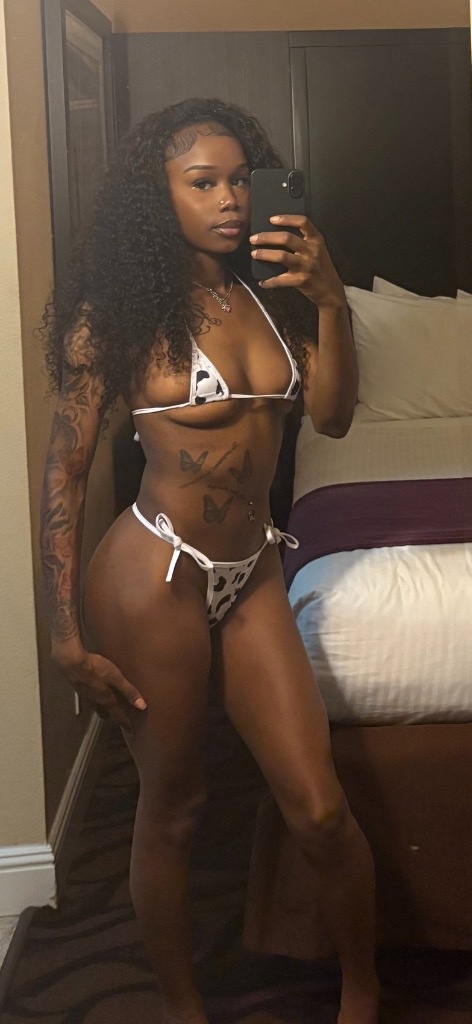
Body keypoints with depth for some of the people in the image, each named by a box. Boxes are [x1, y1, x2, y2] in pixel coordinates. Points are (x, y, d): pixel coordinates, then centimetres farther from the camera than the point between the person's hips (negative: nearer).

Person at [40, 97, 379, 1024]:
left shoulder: (269, 290, 6)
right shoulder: (116, 310, -9)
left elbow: (331, 417, 4)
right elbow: (65, 471, -8)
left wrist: (328, 301, -9)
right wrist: (69, 637, -10)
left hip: (252, 574, 5)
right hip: (155, 579, -4)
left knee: (319, 808, 4)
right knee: (170, 811, 11)